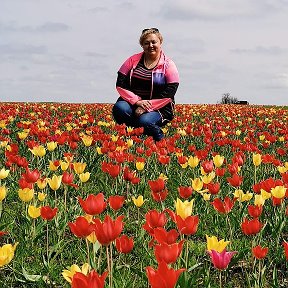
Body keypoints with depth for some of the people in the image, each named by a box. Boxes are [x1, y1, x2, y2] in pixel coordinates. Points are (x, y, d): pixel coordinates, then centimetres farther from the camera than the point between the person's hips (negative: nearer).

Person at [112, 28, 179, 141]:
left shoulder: (168, 65, 1)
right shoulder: (133, 60, 7)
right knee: (119, 108, -30)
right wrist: (137, 101, -15)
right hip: (132, 103, 3)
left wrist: (148, 105, -18)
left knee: (144, 121, -35)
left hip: (158, 108, -3)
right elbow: (120, 85, 0)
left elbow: (169, 94, -7)